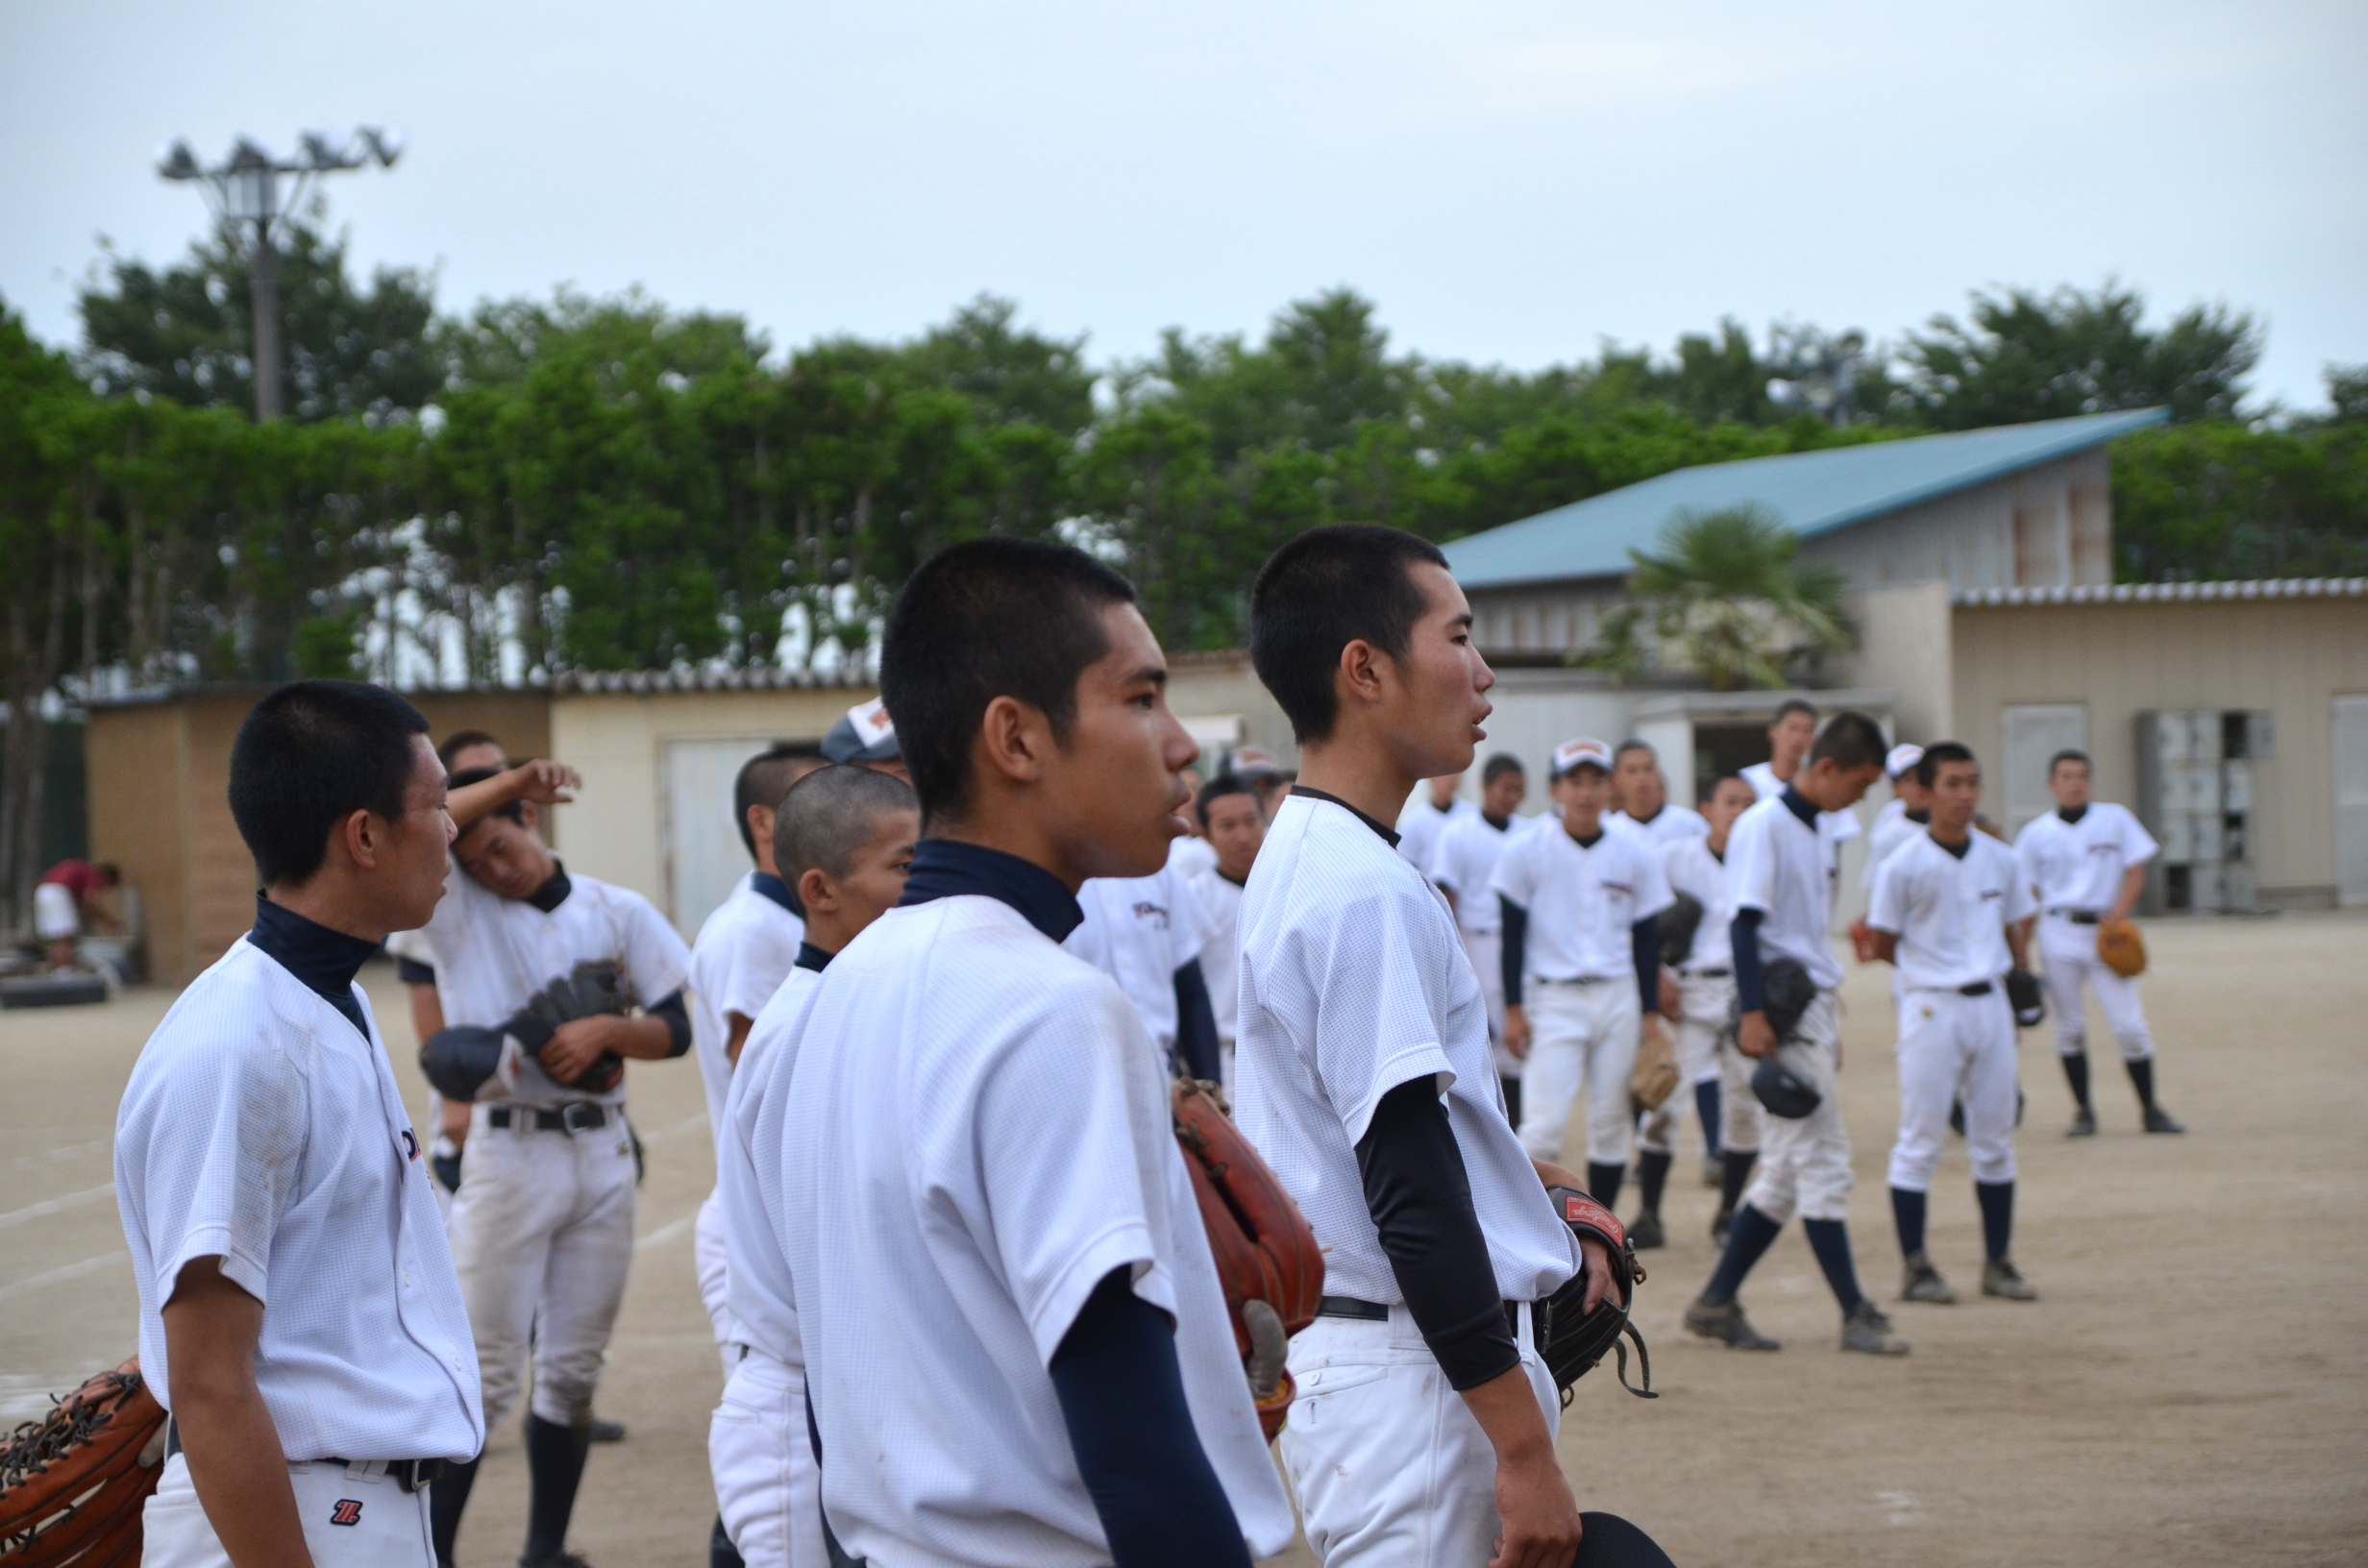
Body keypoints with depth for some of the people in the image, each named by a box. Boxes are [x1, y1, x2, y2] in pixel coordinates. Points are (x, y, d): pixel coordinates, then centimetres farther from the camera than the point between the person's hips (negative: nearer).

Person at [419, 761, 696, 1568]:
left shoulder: (618, 912, 7)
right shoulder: (455, 906, -1)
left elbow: (675, 1030, 6)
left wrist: (606, 1030, -13)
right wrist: (503, 781, -16)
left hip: (603, 1153, 3)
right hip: (507, 1152, -3)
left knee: (574, 1368, 9)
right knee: (485, 1371, -6)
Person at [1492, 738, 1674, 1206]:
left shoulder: (1635, 855, 5)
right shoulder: (1527, 851, -3)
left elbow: (1646, 939, 9)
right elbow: (1512, 935, -2)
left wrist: (1650, 1013, 6)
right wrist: (1514, 1009, -6)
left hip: (1619, 999, 3)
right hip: (1553, 998, -3)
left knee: (1612, 1123, 6)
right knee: (1543, 1124, -12)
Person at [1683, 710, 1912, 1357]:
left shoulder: (1818, 832, 17)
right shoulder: (1763, 825, -10)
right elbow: (1745, 922, -17)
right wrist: (1752, 1013, -23)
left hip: (1815, 1011, 9)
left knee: (1787, 1173, 10)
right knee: (1823, 1163, -7)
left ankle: (1716, 1302, 14)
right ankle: (1856, 1315, -3)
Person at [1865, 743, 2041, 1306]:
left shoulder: (2000, 859, 6)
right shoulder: (1905, 864, -8)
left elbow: (2015, 930, 15)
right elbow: (1883, 945, -2)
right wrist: (1939, 970, 0)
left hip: (1991, 1003, 5)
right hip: (1931, 1007, -5)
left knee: (1995, 1139, 10)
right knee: (1920, 1141, -1)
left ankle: (1999, 1262, 18)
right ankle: (1915, 1266, 5)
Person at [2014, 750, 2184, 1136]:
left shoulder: (2115, 819, 6)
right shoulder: (2036, 833, 5)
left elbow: (2135, 873, 5)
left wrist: (2117, 915, -11)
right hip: (2059, 933, 0)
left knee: (2130, 1025, -5)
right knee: (2069, 1026, 2)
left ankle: (2150, 1109, 5)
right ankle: (2083, 1111, 11)